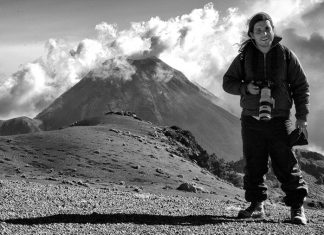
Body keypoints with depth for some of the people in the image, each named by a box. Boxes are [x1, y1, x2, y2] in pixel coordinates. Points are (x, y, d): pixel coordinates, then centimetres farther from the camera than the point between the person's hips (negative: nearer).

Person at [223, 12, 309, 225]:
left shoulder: (286, 55, -1)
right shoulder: (244, 57, 3)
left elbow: (301, 86, 3)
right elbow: (228, 82, 9)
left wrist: (302, 116, -3)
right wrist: (245, 88, -12)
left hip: (279, 120, -2)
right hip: (251, 120, 3)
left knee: (287, 165, -5)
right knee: (254, 165, 7)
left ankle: (297, 207, 1)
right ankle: (257, 205, 16)